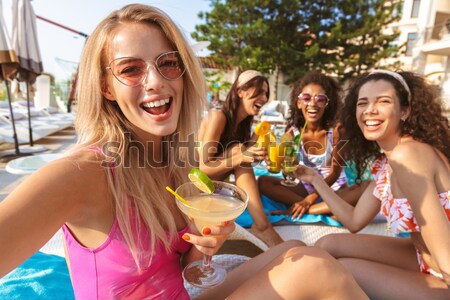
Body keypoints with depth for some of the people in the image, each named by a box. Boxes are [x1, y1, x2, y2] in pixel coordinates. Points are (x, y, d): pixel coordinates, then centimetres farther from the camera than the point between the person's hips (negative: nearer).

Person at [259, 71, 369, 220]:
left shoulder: (336, 129, -16)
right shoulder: (293, 131, -11)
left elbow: (336, 171, -13)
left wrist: (311, 198, -22)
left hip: (334, 187, -1)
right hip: (306, 187, 2)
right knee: (263, 182, -19)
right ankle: (329, 210, -23)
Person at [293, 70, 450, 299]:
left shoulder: (406, 154, -27)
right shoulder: (384, 164, 0)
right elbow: (354, 221, 3)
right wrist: (315, 179, 6)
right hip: (428, 262, 7)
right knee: (329, 245, 3)